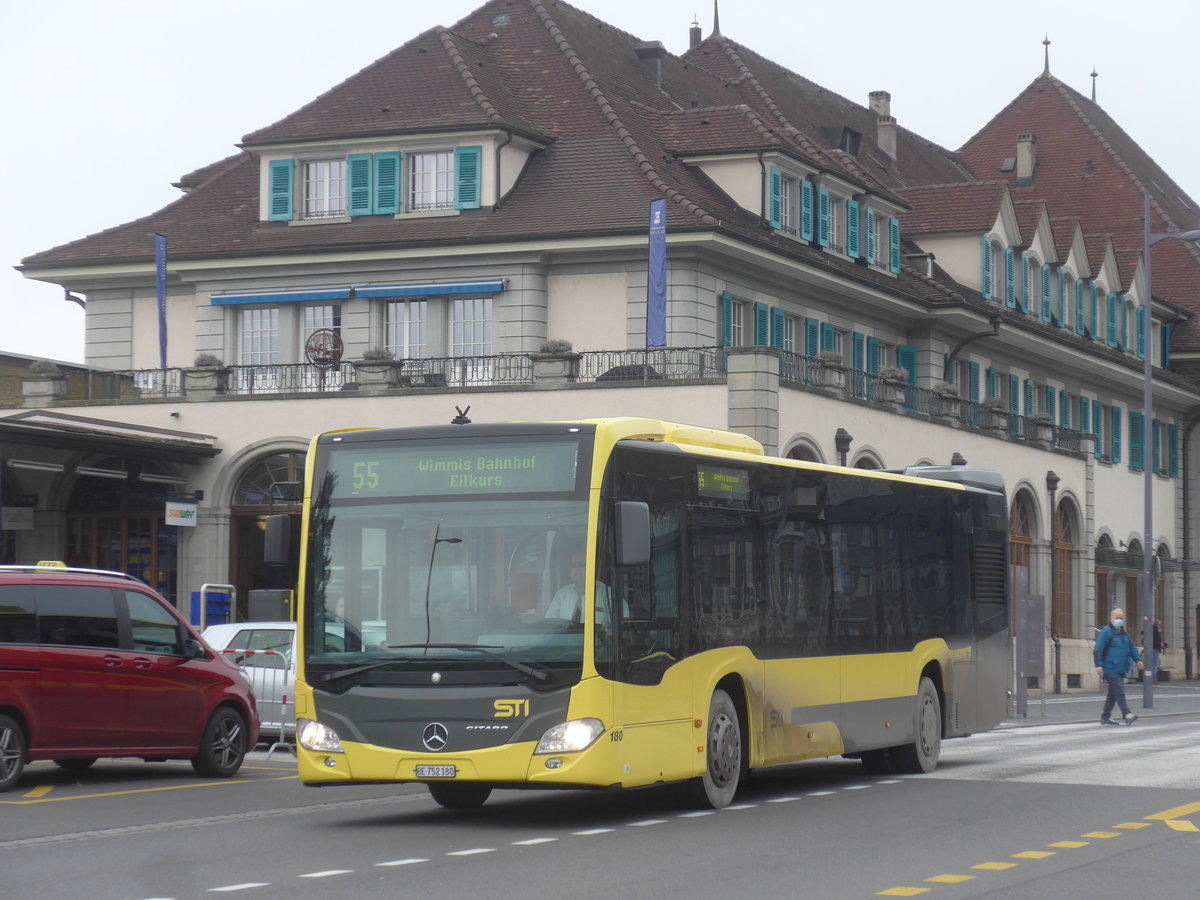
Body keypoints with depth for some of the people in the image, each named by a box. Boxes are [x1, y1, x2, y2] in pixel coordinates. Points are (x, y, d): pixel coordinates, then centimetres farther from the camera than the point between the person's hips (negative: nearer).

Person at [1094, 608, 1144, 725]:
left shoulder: (1124, 633, 18)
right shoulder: (1106, 632, -6)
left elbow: (1132, 648, 25)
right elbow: (1098, 650, -11)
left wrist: (1138, 659, 10)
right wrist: (1098, 665, -19)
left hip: (1121, 669, 8)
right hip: (1110, 669, -8)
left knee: (1113, 694, 11)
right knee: (1119, 691, -15)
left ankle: (1105, 717, 18)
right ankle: (1127, 715, -20)